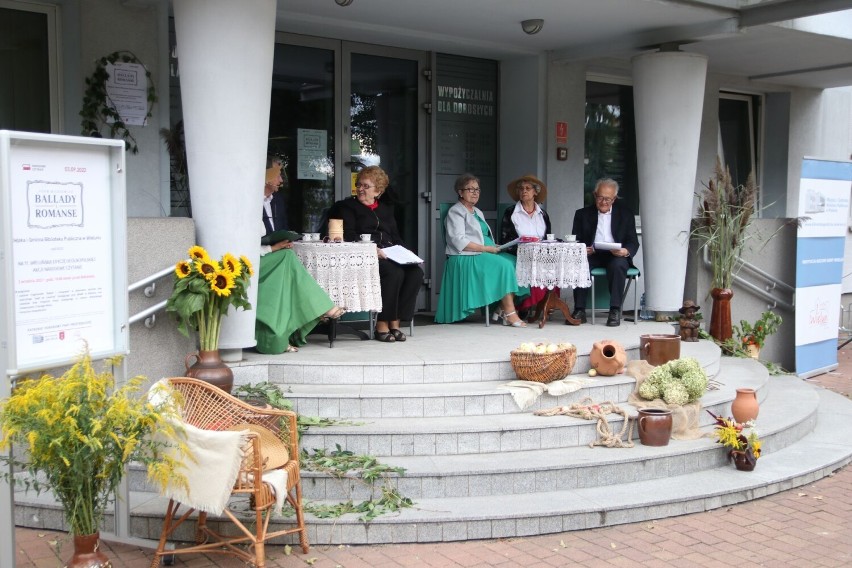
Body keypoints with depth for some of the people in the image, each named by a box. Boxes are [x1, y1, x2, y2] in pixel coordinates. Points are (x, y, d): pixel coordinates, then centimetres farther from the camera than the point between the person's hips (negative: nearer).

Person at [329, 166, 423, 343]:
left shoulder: (386, 210, 27)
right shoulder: (348, 207, 10)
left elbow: (396, 238, 22)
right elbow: (349, 236, -5)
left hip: (390, 255, 6)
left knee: (416, 272, -23)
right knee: (395, 273, -33)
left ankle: (395, 322, -19)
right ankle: (382, 324, -24)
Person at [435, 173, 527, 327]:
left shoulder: (477, 212, 25)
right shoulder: (456, 212, -2)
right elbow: (459, 242, -15)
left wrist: (494, 247, -1)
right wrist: (486, 248, -17)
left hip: (484, 255, 8)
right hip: (466, 259, -8)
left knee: (513, 261, -17)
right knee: (504, 265, -27)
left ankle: (502, 309, -19)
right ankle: (509, 313, -26)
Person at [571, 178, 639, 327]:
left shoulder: (626, 214, 13)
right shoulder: (583, 214, 14)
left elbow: (634, 243, 7)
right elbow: (575, 241, 8)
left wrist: (625, 251, -18)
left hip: (616, 256, 0)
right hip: (591, 255, 1)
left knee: (618, 265, -35)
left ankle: (615, 311, -31)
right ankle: (579, 310, -28)